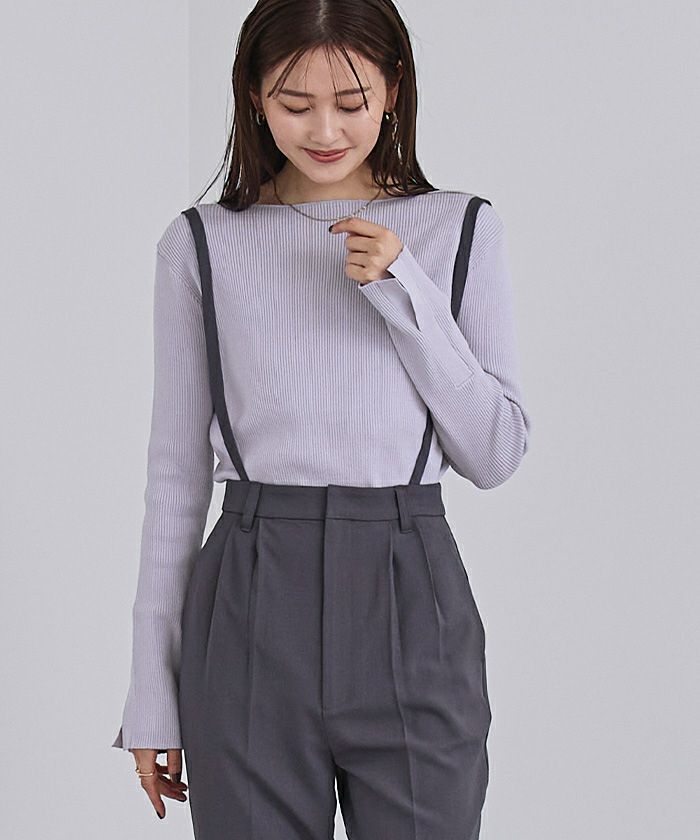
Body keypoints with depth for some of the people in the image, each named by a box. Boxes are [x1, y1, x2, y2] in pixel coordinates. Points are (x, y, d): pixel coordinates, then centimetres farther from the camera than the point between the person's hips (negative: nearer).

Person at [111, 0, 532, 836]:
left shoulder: (462, 229, 5)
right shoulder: (202, 243, 4)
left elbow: (496, 455, 2)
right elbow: (176, 470, 6)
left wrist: (404, 290, -9)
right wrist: (152, 695, 5)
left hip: (412, 610, 0)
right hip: (253, 610, 0)